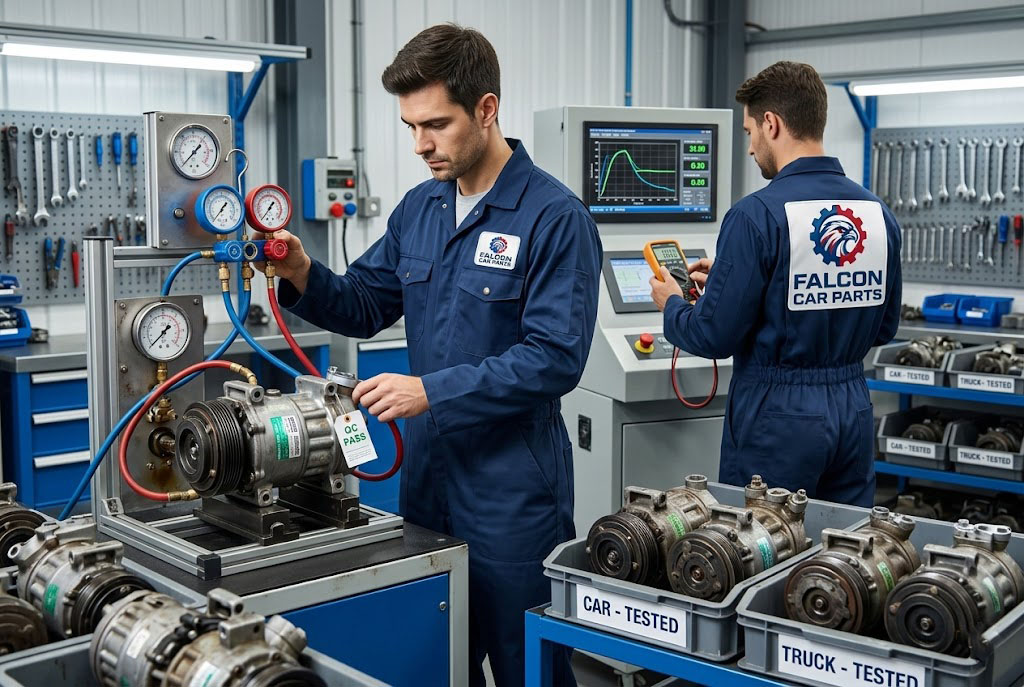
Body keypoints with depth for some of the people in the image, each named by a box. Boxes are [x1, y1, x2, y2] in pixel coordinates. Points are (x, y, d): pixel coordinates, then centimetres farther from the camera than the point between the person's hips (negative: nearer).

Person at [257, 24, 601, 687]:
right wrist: (304, 277, -6)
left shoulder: (556, 217, -15)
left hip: (510, 490, -6)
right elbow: (365, 306, 14)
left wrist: (432, 391, -25)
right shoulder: (419, 208, 7)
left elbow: (555, 358, -21)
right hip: (426, 476, 7)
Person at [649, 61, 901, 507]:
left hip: (777, 415, -6)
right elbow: (884, 328, 13)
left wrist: (671, 303, 7)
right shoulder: (878, 213, 3)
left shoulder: (758, 215, -16)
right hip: (853, 409, 6)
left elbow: (714, 336, -16)